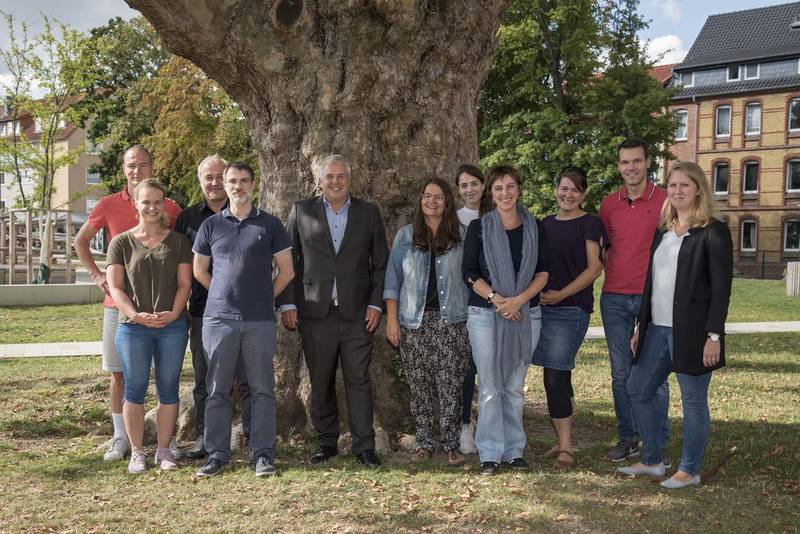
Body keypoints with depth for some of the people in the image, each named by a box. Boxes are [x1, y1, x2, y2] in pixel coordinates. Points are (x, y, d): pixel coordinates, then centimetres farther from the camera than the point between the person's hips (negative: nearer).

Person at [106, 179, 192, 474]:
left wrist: (173, 313, -12)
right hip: (132, 327, -1)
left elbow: (184, 283, 4)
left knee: (168, 389, 6)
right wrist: (136, 315, -15)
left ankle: (164, 449, 16)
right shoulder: (121, 242, 6)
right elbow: (115, 287, 1)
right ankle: (136, 452, 13)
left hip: (173, 326, 1)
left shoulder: (178, 241, 8)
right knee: (135, 389, 3)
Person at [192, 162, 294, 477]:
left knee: (262, 389, 2)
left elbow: (286, 271, 9)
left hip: (260, 321, -1)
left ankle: (263, 455, 10)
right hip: (218, 318, 1)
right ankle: (217, 454, 15)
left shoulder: (269, 225, 6)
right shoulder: (211, 225, 10)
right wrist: (225, 296, 11)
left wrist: (265, 296, 8)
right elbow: (199, 271, 16)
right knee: (217, 390, 6)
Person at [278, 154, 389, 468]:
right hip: (315, 313, 1)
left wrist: (376, 303, -1)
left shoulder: (368, 213, 8)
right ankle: (326, 442, 21)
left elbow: (380, 263, 8)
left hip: (357, 313, 0)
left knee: (359, 380, 0)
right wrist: (288, 304, -1)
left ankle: (364, 446, 8)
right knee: (320, 383, 8)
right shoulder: (301, 212, 7)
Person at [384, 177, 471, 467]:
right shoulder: (405, 235, 8)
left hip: (451, 320, -1)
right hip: (414, 321, 1)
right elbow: (393, 278, 7)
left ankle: (451, 445, 6)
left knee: (450, 386, -3)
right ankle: (424, 442, 15)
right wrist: (391, 318, 0)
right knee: (419, 386, 4)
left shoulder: (461, 236, 7)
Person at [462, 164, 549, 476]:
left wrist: (519, 299, -12)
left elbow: (543, 271, 3)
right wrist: (496, 298, -15)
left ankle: (514, 451, 17)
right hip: (485, 313, -2)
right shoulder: (478, 227, 3)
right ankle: (490, 454, 9)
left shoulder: (534, 228, 8)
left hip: (525, 314, 2)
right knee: (489, 387, -1)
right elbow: (469, 272, -2)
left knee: (515, 387, 7)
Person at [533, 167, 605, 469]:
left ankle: (565, 449, -3)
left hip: (572, 308, -6)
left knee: (555, 378, -11)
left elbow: (594, 268, -7)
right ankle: (563, 441, 19)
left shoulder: (590, 224, -1)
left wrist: (561, 294, -13)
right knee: (559, 378, 10)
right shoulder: (546, 224, 16)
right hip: (543, 308, 6)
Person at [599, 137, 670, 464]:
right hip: (614, 298, 4)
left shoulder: (665, 200, -3)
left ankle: (659, 443, 11)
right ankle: (627, 438, 20)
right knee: (621, 373, 9)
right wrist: (611, 273, 7)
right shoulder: (609, 204, 9)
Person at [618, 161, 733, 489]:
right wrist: (641, 327, 16)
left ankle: (690, 471, 17)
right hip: (657, 329, 8)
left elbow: (722, 287, -11)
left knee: (693, 401, 3)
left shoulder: (713, 232, -7)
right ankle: (652, 461, 27)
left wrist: (714, 335, -17)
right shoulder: (662, 231, 14)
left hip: (691, 332, -8)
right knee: (638, 390, 12)